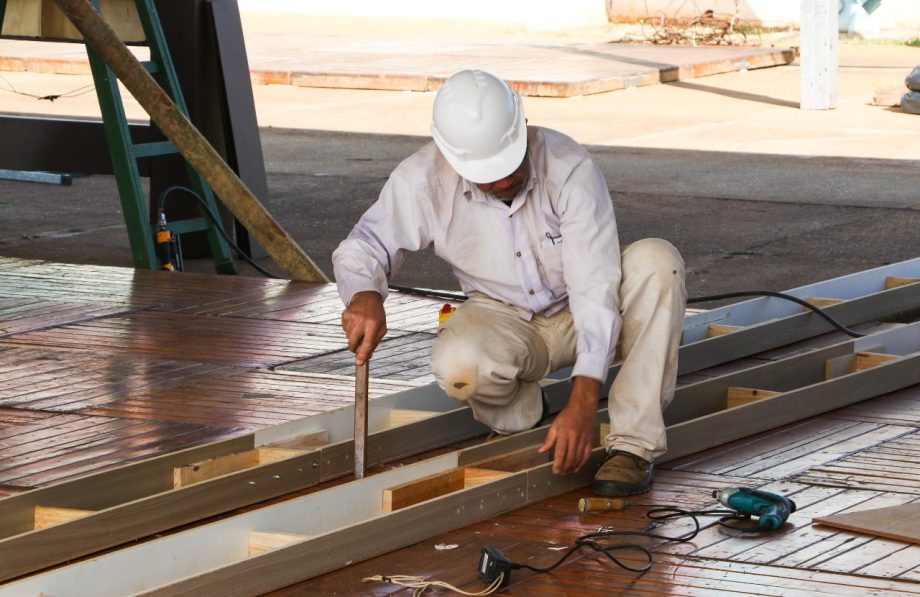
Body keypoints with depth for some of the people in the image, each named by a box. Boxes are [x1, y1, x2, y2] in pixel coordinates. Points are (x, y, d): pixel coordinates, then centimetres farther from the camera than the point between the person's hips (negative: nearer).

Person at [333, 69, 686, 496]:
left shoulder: (569, 168, -28)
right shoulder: (423, 180, -20)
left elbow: (595, 288, -31)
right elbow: (362, 246, -7)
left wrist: (582, 403, -41)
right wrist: (364, 295, -34)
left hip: (580, 315, 0)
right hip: (505, 320, 0)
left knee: (656, 261, -32)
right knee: (458, 367, -36)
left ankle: (633, 445, -27)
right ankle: (520, 415, 2)